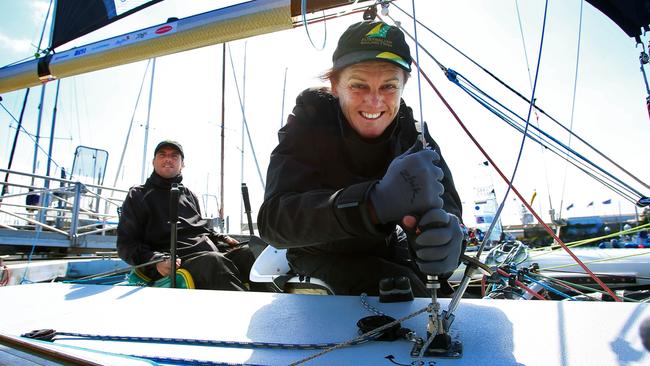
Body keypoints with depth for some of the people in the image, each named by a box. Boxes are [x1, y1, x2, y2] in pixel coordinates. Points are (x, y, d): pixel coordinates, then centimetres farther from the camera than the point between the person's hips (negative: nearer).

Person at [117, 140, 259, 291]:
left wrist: (222, 239, 14)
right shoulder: (138, 195, 15)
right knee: (213, 261, -38)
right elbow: (126, 243, 7)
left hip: (212, 249, 6)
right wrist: (156, 261, -12)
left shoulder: (189, 195, 30)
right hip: (180, 260, -5)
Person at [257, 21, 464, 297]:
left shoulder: (410, 131, -11)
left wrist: (443, 228, -49)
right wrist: (376, 201, -53)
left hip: (387, 248, 5)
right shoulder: (310, 121, -22)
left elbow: (445, 200, -22)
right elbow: (273, 220, -37)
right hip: (323, 254, -4)